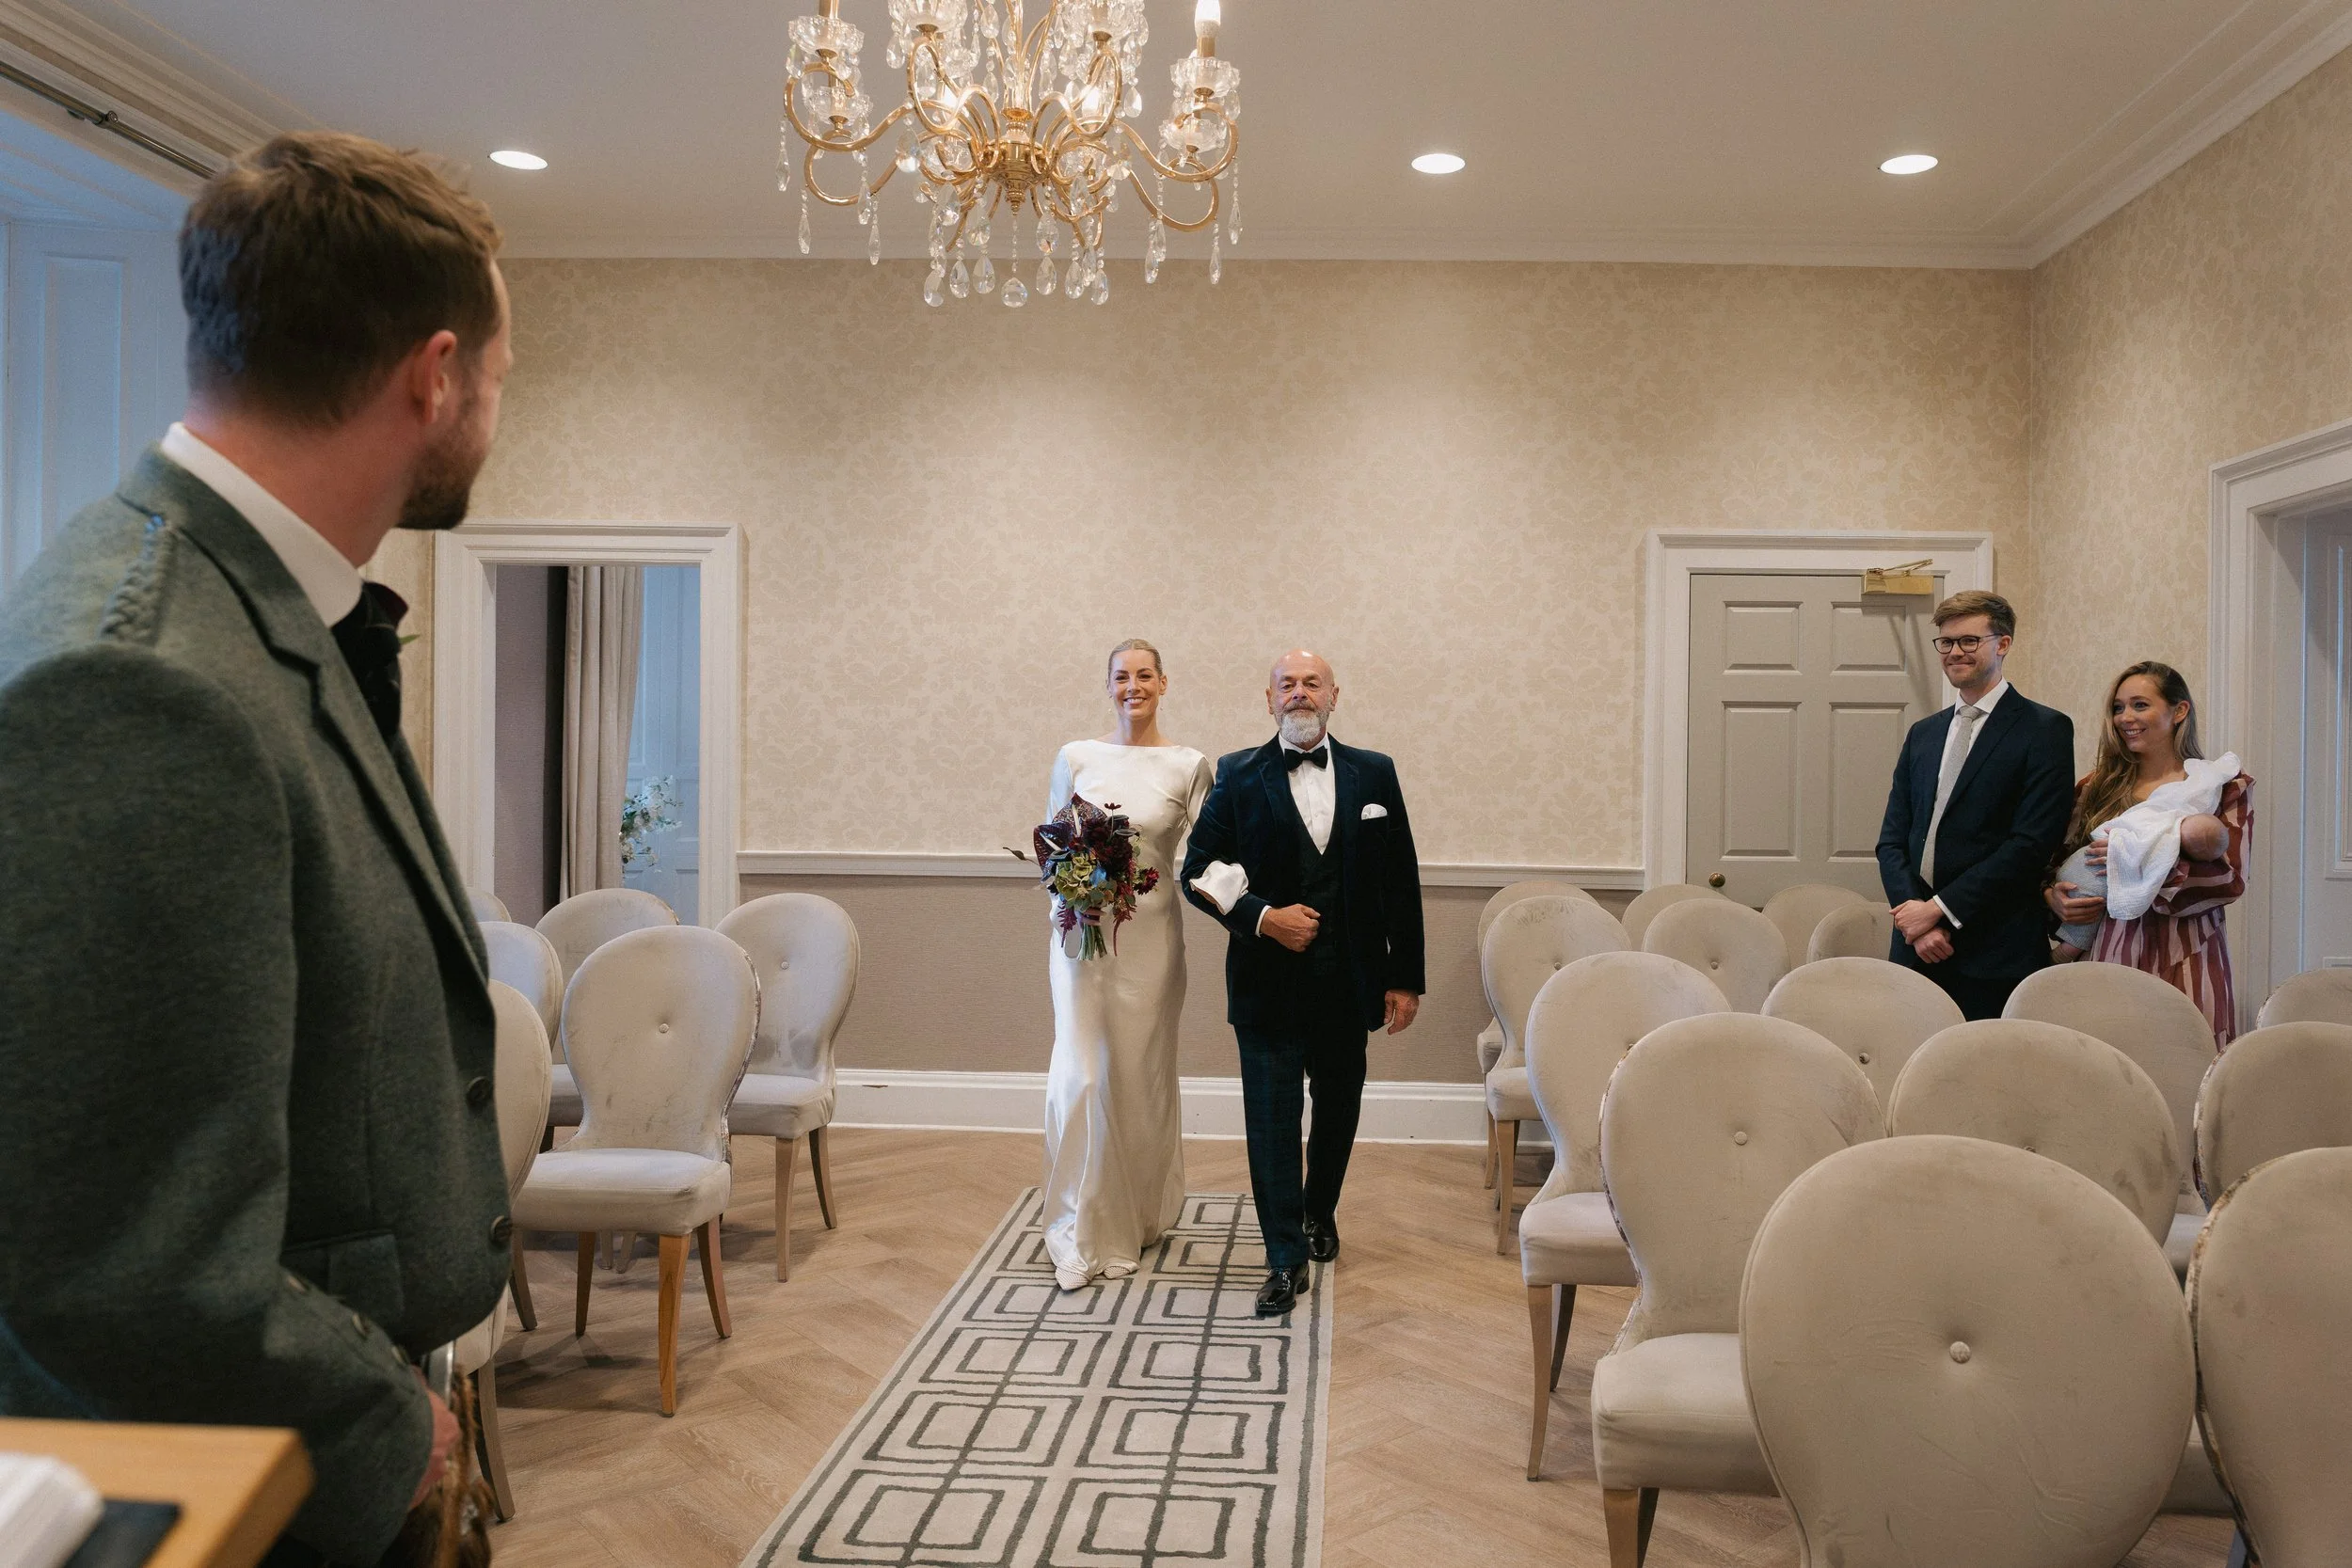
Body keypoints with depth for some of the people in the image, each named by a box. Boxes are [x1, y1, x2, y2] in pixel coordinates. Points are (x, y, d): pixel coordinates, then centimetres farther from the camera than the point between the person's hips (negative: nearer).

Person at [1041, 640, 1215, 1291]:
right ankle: (1080, 1236, 5)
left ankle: (1142, 1215, 29)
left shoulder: (1188, 766, 0)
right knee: (1081, 1074, -4)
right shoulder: (1076, 756, 4)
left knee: (1143, 1074, 9)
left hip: (1151, 936, 0)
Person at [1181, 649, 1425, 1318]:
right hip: (1268, 980, -2)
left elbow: (1401, 882, 4)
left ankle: (1319, 1211, 42)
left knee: (1338, 1106, 17)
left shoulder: (1374, 774, 4)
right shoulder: (1237, 776, 0)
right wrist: (1262, 917, -16)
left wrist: (1405, 978, 1)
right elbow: (1198, 872, -2)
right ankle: (1286, 1259, 6)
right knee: (1272, 1116, -2)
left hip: (1347, 981, 2)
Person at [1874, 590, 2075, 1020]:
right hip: (1915, 950, 5)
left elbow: (2032, 843, -12)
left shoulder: (2046, 730, -2)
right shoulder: (1922, 734, 16)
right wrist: (1915, 916, -6)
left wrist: (1939, 908, -13)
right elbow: (1891, 840, 11)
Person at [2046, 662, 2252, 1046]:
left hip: (2187, 968, -2)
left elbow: (2231, 879, -6)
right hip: (2110, 958, 2)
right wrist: (2052, 896, -6)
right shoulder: (2097, 788, 13)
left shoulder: (2225, 786, 5)